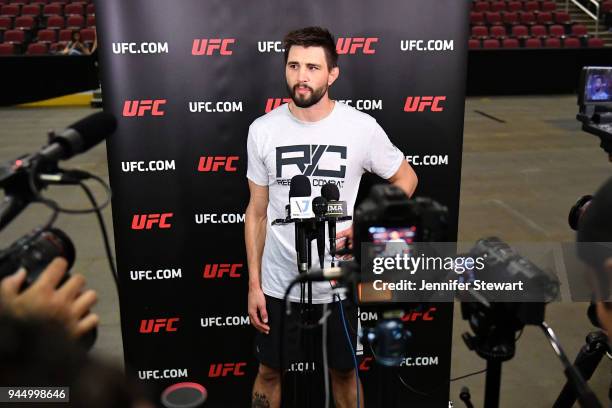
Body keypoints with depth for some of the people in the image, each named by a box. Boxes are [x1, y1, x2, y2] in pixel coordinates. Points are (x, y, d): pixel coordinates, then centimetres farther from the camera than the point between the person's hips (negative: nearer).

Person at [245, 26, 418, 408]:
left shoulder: (362, 127, -11)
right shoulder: (262, 130, -6)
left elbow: (406, 178, 5)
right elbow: (257, 212, 1)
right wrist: (254, 284, 0)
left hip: (338, 283, -1)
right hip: (279, 283, 1)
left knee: (344, 371, 19)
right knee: (269, 371, 18)